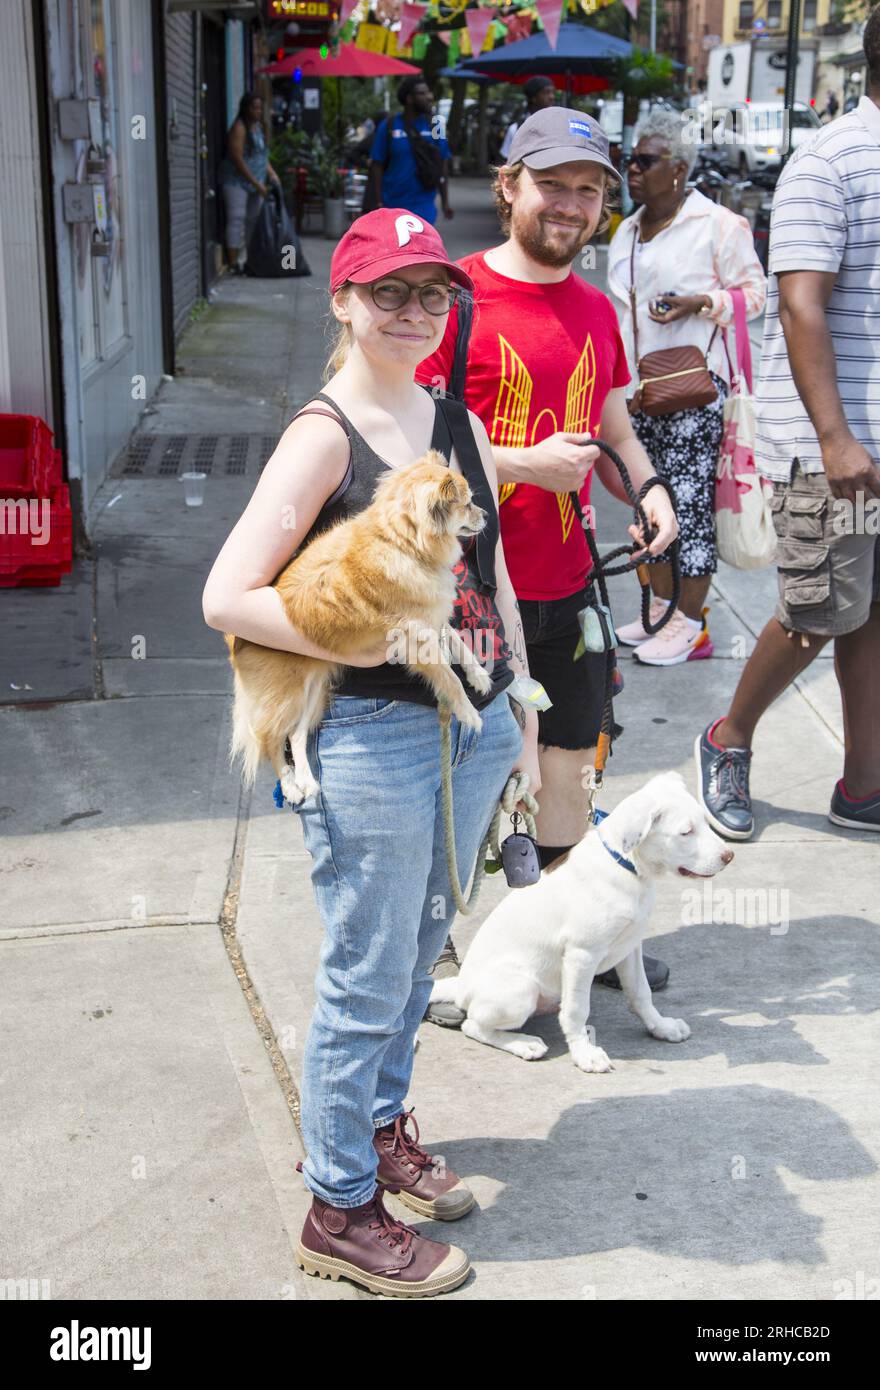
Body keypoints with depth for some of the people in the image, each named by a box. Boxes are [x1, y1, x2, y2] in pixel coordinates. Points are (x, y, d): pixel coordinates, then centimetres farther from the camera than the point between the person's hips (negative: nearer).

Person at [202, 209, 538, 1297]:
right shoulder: (324, 435, -12)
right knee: (367, 977, 4)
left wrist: (523, 716, 16)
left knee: (418, 949, 21)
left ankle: (380, 1125, 42)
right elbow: (226, 598, -17)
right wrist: (354, 645, -21)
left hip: (475, 728, 7)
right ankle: (338, 1211, 21)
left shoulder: (461, 426, 10)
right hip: (371, 737, -7)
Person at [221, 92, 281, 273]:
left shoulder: (258, 127, 12)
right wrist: (257, 183, -19)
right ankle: (233, 263, -11)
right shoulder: (239, 128, -14)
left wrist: (271, 173, 4)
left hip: (255, 182, 8)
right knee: (237, 218, -10)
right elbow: (238, 159, -19)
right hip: (237, 180, -8)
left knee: (254, 218, 8)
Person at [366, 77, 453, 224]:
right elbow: (377, 166, -2)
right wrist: (378, 204, -7)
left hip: (423, 206, 0)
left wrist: (445, 202, 0)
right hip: (393, 205, 0)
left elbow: (443, 166, 4)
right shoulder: (389, 127, -3)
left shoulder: (434, 126, 1)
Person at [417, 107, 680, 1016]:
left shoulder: (595, 311, 11)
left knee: (569, 764, 16)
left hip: (566, 587, 6)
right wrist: (524, 463, -20)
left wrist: (647, 490, 1)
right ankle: (434, 948, 25)